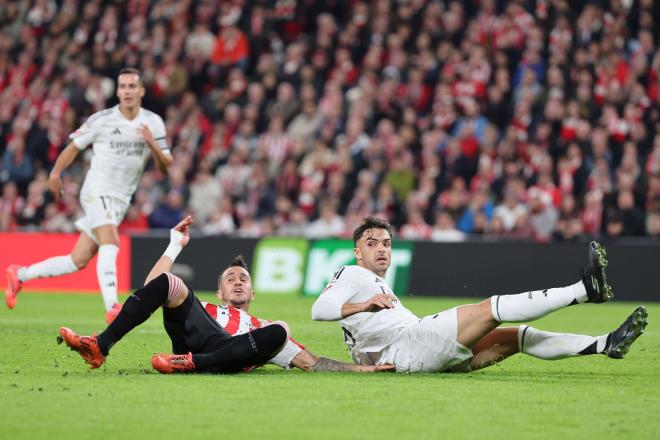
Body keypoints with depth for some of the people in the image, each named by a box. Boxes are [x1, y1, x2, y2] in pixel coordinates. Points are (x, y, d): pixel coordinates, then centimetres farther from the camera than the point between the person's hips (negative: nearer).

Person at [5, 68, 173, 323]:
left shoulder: (153, 123, 3)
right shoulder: (102, 120, -6)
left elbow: (165, 166, 2)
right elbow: (75, 146, 7)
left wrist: (152, 144, -17)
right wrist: (56, 172, -6)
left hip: (120, 202, 4)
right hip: (97, 190, -4)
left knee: (79, 260, 5)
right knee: (110, 243, -29)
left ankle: (19, 275, 22)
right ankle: (112, 307, -36)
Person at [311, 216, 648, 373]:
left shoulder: (379, 287, 36)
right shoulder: (351, 275, 8)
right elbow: (319, 310, -9)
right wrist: (365, 304, -21)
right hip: (407, 344, -10)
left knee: (518, 336, 5)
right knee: (492, 309, -19)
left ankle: (607, 345, -2)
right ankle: (585, 289, -26)